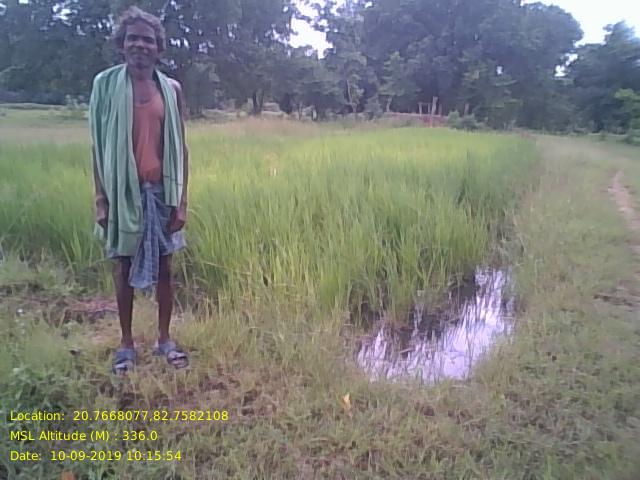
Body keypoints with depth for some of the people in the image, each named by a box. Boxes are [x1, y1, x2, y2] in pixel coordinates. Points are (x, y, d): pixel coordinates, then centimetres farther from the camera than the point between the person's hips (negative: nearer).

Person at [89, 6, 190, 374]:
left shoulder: (172, 89, 3)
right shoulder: (107, 83, -1)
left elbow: (180, 148, 3)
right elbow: (99, 146, -1)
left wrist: (181, 200, -2)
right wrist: (101, 199, -5)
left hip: (161, 191, 1)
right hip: (123, 190, -1)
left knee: (164, 267, 9)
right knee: (124, 267, 9)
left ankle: (165, 339, 26)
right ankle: (127, 343, 25)